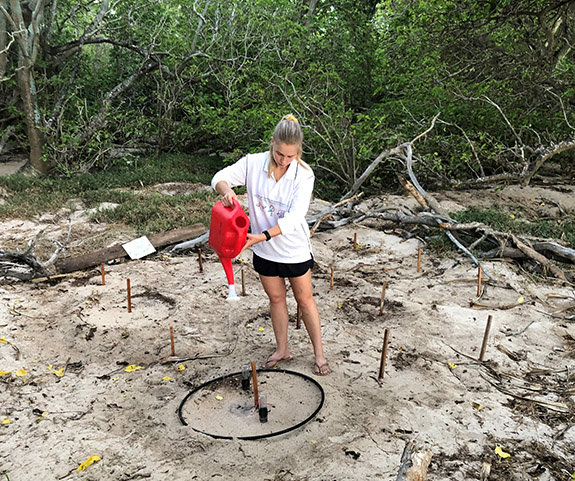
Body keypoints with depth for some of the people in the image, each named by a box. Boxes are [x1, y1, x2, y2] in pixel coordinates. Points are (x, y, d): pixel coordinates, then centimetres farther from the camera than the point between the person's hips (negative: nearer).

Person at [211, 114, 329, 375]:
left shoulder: (304, 174, -19)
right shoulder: (253, 163, -13)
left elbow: (294, 218, -27)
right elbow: (220, 178, -6)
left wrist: (263, 235, -38)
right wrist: (226, 189, -31)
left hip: (295, 248, -2)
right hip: (265, 250, 3)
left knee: (305, 299, 12)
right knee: (276, 298, 19)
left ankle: (319, 353, 30)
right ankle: (282, 349, 39)